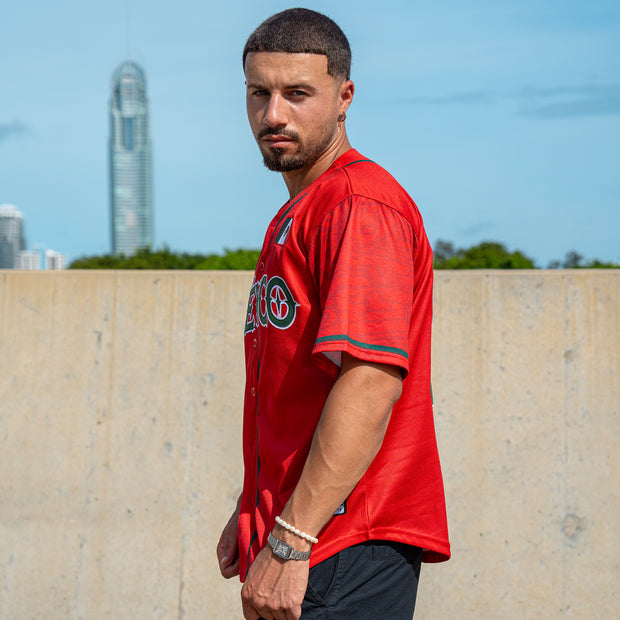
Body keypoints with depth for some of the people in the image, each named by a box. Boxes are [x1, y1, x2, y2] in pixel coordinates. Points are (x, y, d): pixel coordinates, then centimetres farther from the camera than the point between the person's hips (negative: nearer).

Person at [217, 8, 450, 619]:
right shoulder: (293, 217, 20)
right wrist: (251, 515, 20)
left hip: (348, 557, -9)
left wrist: (290, 540, -24)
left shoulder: (361, 204, -12)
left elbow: (372, 379, -23)